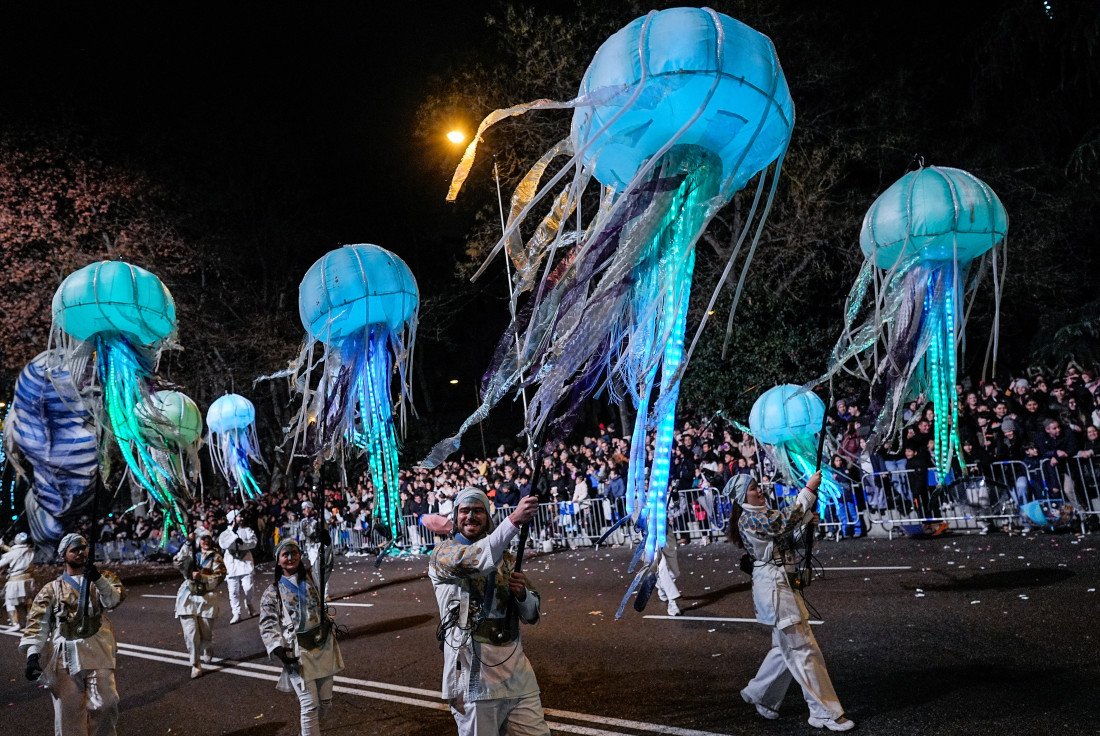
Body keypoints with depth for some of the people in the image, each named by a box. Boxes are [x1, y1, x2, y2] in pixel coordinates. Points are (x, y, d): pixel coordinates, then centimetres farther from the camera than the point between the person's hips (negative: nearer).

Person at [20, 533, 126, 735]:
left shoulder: (102, 577, 14)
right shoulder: (52, 589, 13)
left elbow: (114, 599, -5)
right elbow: (38, 623, 3)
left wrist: (98, 580, -22)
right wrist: (32, 654, -11)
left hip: (97, 652, -1)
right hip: (63, 655, 1)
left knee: (105, 705, -10)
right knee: (68, 712, 3)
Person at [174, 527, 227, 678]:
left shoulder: (216, 558, 5)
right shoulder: (191, 554, 8)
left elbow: (219, 577, -4)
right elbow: (178, 564, -11)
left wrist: (201, 577, -18)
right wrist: (187, 544, -16)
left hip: (207, 598, 1)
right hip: (188, 598, 0)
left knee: (206, 634, 9)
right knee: (191, 633, -10)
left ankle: (204, 653, 39)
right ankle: (195, 665, -4)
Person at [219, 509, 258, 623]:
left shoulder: (247, 530, 10)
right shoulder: (226, 533, 7)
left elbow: (253, 542, -5)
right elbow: (223, 544, -14)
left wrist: (241, 544, -16)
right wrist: (234, 534, -20)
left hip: (245, 563, 0)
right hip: (232, 566, 0)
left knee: (248, 588, -6)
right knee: (233, 591, -2)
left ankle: (250, 606, 21)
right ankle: (237, 613, 5)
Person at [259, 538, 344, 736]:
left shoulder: (309, 581, 13)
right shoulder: (273, 592, 0)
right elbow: (268, 625, -9)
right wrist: (277, 648, -22)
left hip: (323, 647, 5)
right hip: (298, 653, -5)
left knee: (325, 702, 10)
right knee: (310, 705, -9)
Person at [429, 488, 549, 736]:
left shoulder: (506, 557, 15)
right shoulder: (443, 554, -1)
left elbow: (531, 615, 14)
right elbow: (475, 560, -25)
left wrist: (522, 593, -9)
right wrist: (514, 520, -37)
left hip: (515, 667, 5)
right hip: (473, 672, -5)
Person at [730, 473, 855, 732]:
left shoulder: (763, 514, 16)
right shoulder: (749, 519, -13)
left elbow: (792, 533, 12)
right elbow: (786, 522, -23)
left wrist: (808, 518, -6)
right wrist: (808, 490, -19)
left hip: (783, 583, 10)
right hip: (773, 585, -10)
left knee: (787, 647, 17)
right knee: (803, 650, -6)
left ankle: (759, 694, 32)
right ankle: (825, 713, -1)